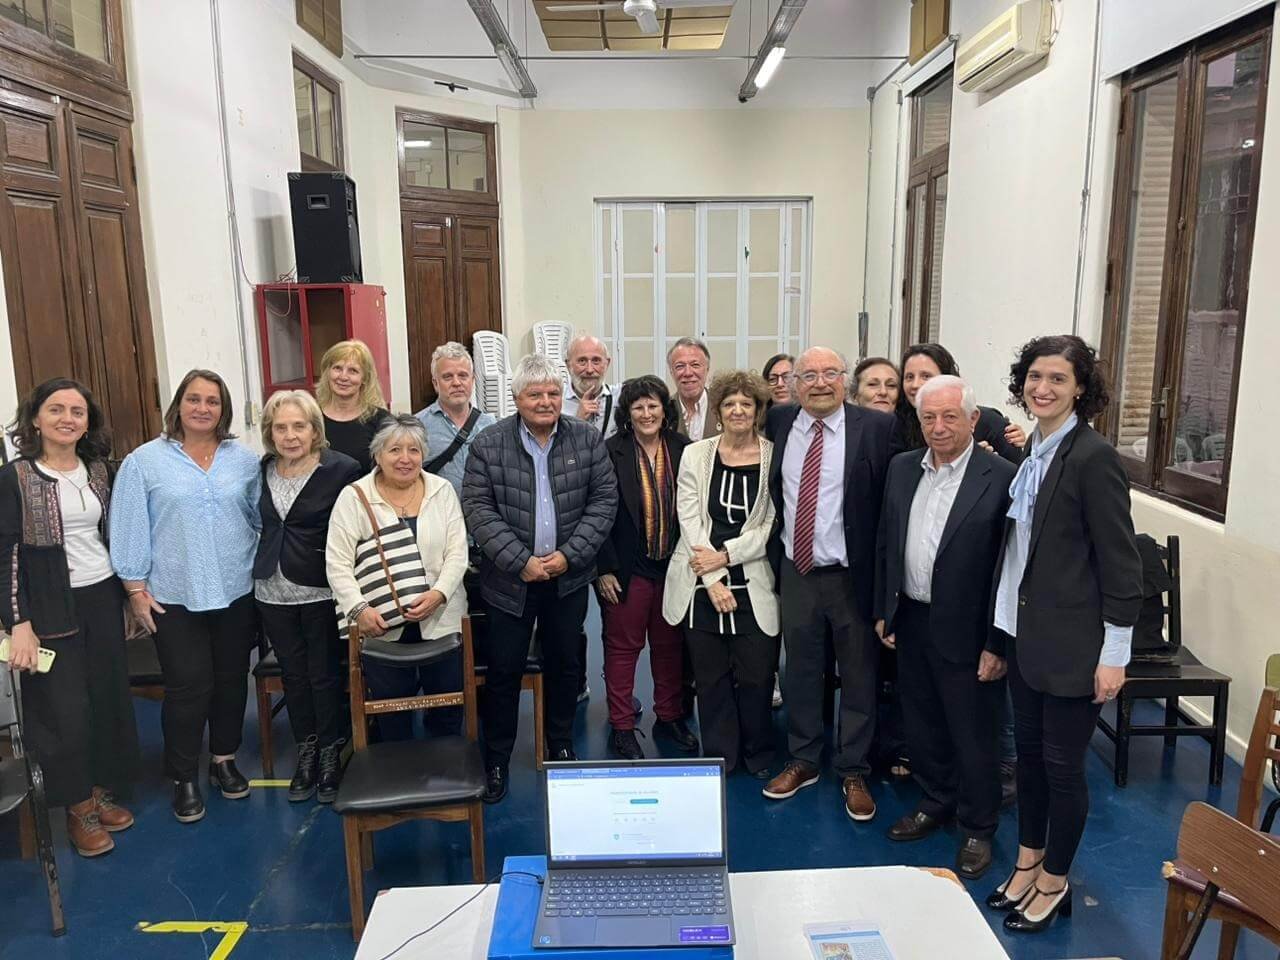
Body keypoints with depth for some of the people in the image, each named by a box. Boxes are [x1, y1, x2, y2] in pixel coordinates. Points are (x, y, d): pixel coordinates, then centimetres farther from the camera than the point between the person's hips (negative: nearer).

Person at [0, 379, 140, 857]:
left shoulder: (98, 471, 6)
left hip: (103, 601, 5)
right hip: (52, 610, -4)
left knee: (110, 699, 10)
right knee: (65, 709, 3)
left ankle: (103, 790, 29)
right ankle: (78, 808, 21)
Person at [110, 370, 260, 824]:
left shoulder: (245, 459, 3)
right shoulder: (144, 461, -4)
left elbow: (262, 520, 9)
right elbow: (129, 529, -4)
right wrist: (135, 587, -5)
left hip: (237, 592, 3)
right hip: (175, 597, -3)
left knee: (231, 680, 13)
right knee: (188, 688, 1)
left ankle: (224, 759, 33)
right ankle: (184, 778, 19)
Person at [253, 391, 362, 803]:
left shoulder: (342, 470, -13)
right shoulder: (262, 471, 4)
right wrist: (262, 567, 14)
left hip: (322, 593, -5)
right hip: (274, 593, 5)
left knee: (325, 675, 6)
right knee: (293, 675, 15)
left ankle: (332, 755, 24)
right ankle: (306, 754, 31)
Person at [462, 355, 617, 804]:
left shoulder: (587, 439, -1)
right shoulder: (488, 444, -6)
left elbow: (604, 500, -2)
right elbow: (478, 510, -9)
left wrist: (570, 554, -13)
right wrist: (521, 562, -17)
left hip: (569, 577, 2)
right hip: (511, 580, -2)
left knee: (564, 665, 15)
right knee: (504, 670, 6)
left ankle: (561, 749, 34)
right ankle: (496, 760, 23)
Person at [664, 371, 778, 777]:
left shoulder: (775, 457, 0)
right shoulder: (696, 455, 3)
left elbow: (774, 525, -4)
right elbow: (690, 520, -2)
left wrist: (726, 555, -12)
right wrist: (712, 581, -9)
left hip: (754, 587, -1)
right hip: (701, 586, 1)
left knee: (756, 678, 5)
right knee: (711, 678, 10)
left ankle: (758, 755, 28)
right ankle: (719, 757, 27)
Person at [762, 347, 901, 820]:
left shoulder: (877, 427, -10)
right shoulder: (780, 423, 2)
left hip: (852, 576, -3)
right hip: (796, 571, 4)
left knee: (858, 678, 11)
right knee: (800, 672, 16)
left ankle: (853, 772, 28)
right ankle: (803, 761, 34)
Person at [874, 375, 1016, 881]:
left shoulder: (1000, 477, -14)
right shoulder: (902, 467, 4)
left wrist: (998, 644, -13)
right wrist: (883, 610, 10)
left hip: (967, 631, -5)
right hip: (911, 622, 6)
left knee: (973, 735, 9)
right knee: (921, 725, 19)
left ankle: (978, 829, 30)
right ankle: (935, 803, 41)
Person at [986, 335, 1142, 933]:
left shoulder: (1094, 457, -16)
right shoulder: (1031, 450, 6)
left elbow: (1119, 560, -15)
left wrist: (1114, 653, -14)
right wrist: (1004, 625, 11)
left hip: (1073, 642, -7)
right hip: (1025, 631, 7)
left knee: (1061, 762, 8)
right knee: (1028, 749, 18)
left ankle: (1054, 882, 28)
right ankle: (1027, 864, 37)